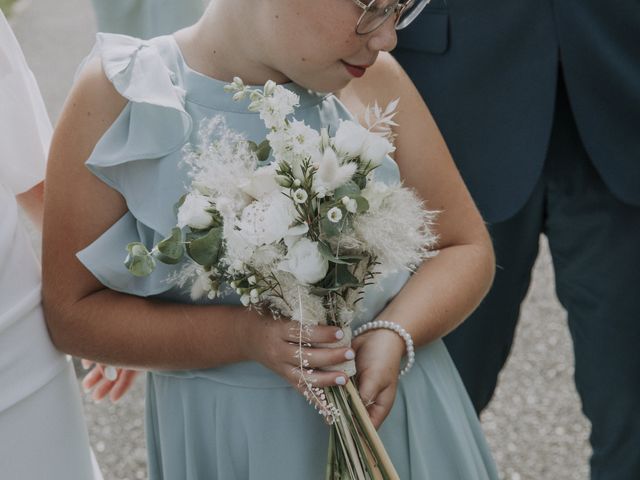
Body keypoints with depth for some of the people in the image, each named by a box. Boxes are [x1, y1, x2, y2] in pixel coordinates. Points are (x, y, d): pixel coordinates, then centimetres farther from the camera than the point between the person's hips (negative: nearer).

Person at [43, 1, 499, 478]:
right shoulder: (120, 96, -17)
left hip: (394, 408, 3)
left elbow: (467, 248, -2)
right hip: (226, 437, -2)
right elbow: (72, 313, -13)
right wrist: (244, 336, -26)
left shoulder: (374, 80, -10)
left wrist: (393, 335, -22)